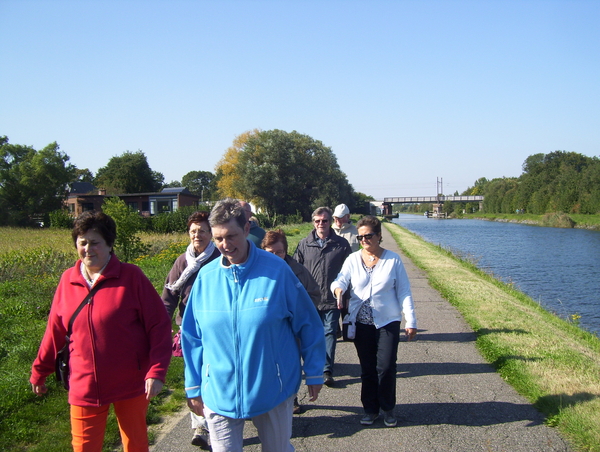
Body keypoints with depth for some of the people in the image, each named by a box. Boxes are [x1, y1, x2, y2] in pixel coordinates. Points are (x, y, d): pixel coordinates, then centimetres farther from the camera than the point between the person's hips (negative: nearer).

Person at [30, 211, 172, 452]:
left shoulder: (131, 276, -11)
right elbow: (55, 330, 10)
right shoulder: (68, 280, 0)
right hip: (84, 387, 3)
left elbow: (159, 325, -12)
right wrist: (39, 372, 15)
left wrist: (156, 371, -19)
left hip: (131, 385, -2)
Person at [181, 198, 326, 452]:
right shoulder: (205, 277, -4)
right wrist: (193, 386, 7)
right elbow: (192, 336, 5)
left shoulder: (276, 270, -11)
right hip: (219, 394, 2)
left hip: (272, 391, -1)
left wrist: (314, 372, 1)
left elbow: (307, 324, -3)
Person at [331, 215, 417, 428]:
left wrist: (411, 321, -4)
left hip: (387, 322, -2)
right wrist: (338, 289, -33)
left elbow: (404, 292, 0)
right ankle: (370, 408, 24)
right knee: (367, 368, 9)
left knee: (386, 367, -6)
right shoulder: (353, 260, 4)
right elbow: (341, 279, -8)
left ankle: (388, 408, 15)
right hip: (361, 323, 2)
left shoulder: (393, 260, -1)